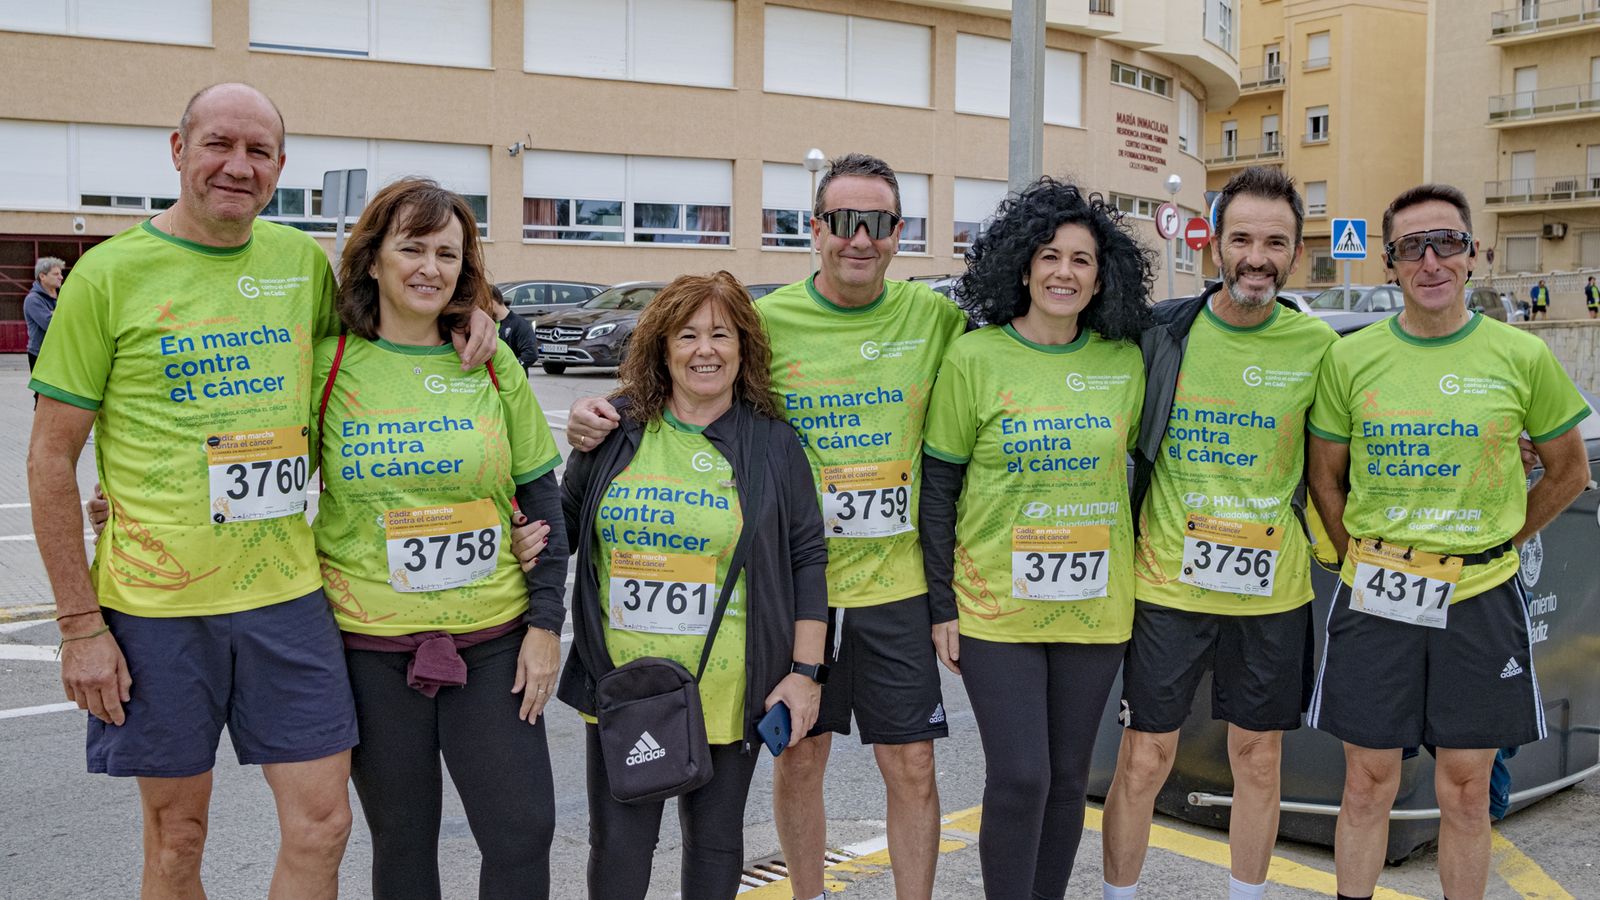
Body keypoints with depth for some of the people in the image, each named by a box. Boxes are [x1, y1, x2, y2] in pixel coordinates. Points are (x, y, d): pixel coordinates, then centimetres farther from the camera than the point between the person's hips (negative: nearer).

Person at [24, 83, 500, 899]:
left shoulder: (303, 259, 5)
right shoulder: (111, 273, -5)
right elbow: (51, 456, -3)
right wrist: (80, 624, -7)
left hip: (287, 592, 3)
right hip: (156, 603, -3)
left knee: (321, 823, 6)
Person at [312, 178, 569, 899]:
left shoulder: (492, 363, 2)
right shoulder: (328, 364, -2)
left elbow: (540, 499, 4)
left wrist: (546, 622, 0)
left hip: (493, 639, 1)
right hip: (370, 647, -1)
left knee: (524, 831, 1)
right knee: (402, 839, 11)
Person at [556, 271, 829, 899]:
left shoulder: (772, 444, 0)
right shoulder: (615, 430, 3)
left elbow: (807, 558, 1)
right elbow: (566, 526, 16)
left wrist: (805, 671, -4)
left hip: (728, 690, -1)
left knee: (715, 841, 13)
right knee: (618, 844, 8)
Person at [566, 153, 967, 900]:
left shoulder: (934, 317, -2)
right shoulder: (766, 320, -5)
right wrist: (596, 418, -18)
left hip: (896, 585, 0)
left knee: (912, 769, 6)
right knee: (798, 761, 13)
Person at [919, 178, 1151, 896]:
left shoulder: (1126, 362, 2)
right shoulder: (975, 358, -6)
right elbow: (937, 486, -3)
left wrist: (1146, 574, 10)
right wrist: (941, 606, -5)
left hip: (1096, 606, 3)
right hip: (996, 604, -3)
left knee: (1067, 777, 12)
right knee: (1019, 778, -5)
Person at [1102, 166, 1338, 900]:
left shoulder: (1318, 345, -2)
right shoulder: (1161, 334, -6)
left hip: (1273, 590, 2)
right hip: (1166, 584, -1)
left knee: (1258, 760, 14)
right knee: (1143, 761, 5)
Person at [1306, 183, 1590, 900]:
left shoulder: (1522, 356, -1)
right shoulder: (1350, 358, 0)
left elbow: (1569, 472, 10)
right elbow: (1324, 476, 10)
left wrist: (1492, 546, 7)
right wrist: (1364, 557, 4)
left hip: (1480, 600, 0)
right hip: (1374, 599, 0)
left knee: (1465, 792, 10)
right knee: (1367, 784, 9)